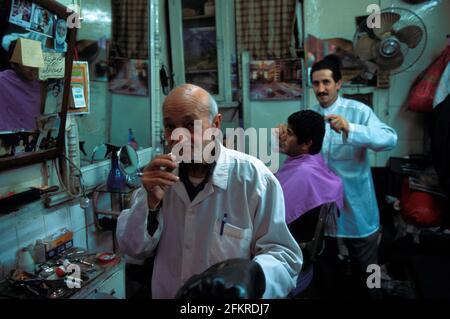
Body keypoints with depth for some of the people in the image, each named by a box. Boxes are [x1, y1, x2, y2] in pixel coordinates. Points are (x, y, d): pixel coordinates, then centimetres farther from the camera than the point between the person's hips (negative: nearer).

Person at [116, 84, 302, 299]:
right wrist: (150, 202, -15)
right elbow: (133, 249, 0)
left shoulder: (253, 177, -14)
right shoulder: (160, 175, 0)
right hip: (164, 294, 3)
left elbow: (282, 254, -12)